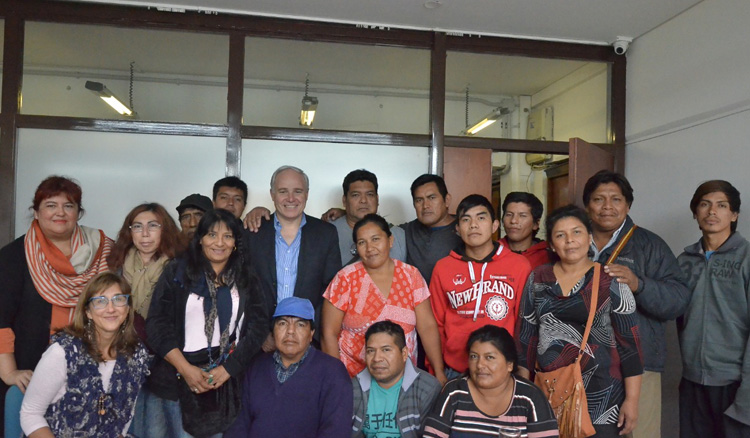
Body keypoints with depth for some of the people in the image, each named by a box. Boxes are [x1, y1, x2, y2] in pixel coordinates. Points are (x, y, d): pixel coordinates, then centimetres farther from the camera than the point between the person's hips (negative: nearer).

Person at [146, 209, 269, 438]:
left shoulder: (246, 279, 6)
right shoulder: (176, 271, 0)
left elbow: (259, 326, 0)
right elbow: (157, 324, -5)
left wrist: (227, 370, -9)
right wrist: (187, 370, -13)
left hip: (228, 381, 2)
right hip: (176, 377, -1)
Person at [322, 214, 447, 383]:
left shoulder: (411, 275, -3)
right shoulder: (345, 279, -9)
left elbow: (427, 327, -3)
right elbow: (329, 334, -6)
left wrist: (439, 373, -7)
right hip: (354, 376, -2)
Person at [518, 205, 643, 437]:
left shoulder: (611, 282, -5)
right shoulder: (537, 279, 3)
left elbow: (630, 343, -5)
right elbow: (527, 335, 7)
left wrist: (632, 400, -7)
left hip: (599, 394, -2)